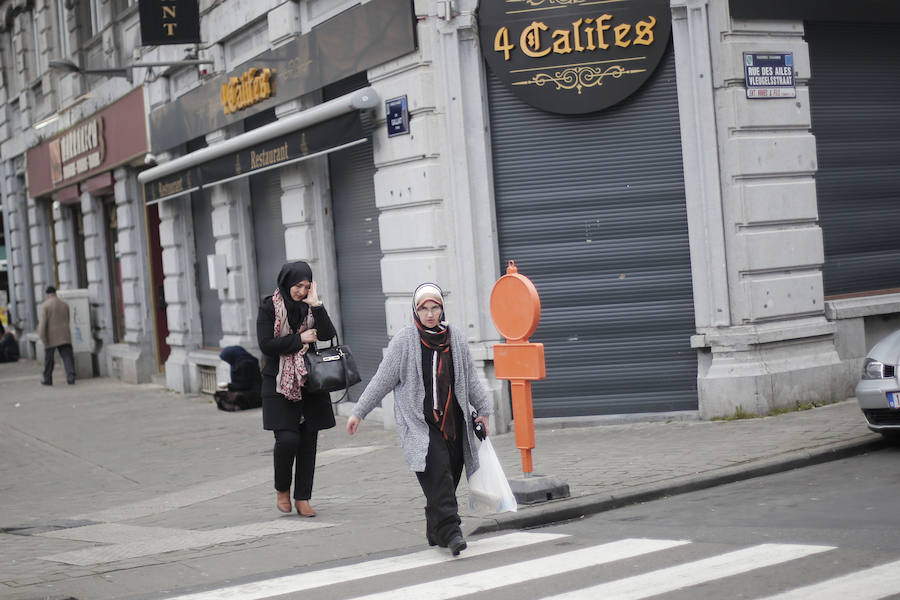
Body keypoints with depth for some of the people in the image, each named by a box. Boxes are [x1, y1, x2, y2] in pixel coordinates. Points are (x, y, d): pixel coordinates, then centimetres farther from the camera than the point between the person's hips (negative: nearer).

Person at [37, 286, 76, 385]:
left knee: (48, 358, 10)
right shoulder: (64, 304, 8)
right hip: (64, 336, 3)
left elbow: (43, 322, -15)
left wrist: (43, 339, -14)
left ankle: (47, 379, 19)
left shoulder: (45, 305, -8)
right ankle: (71, 377, -15)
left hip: (51, 337, -3)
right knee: (67, 356, -1)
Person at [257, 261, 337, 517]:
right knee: (287, 439, -14)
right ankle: (282, 489, 12)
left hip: (310, 382, 4)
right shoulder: (269, 307, -4)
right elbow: (266, 345, -12)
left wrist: (315, 304, -16)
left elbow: (328, 334, -9)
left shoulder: (311, 305, 6)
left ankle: (302, 498, 12)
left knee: (308, 441, 3)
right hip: (280, 383, -4)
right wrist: (299, 339, -12)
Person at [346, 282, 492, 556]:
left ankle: (436, 533, 19)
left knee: (448, 477, 4)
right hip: (418, 421, -4)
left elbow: (471, 378, 18)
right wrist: (358, 412, 2)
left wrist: (483, 410, 18)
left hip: (453, 420, 4)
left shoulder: (456, 338, 7)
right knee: (438, 469, -20)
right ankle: (449, 530, -22)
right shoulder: (404, 340, -4)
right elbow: (382, 380, 1)